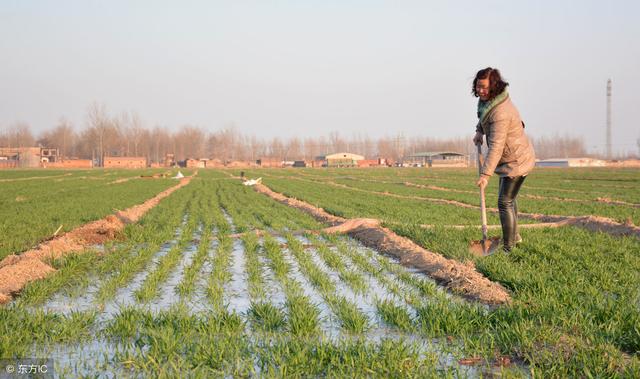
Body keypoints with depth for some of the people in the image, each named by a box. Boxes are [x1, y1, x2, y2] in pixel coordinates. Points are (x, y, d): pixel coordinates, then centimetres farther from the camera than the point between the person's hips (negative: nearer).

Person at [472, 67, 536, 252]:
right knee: (509, 198, 26)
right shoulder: (487, 100, -2)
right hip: (513, 158, 11)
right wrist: (479, 130, 6)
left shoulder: (500, 112, -33)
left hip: (516, 161, -11)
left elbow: (496, 147, -36)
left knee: (505, 202, -10)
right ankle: (514, 236, 44)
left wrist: (485, 174, -37)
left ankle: (508, 247, -4)